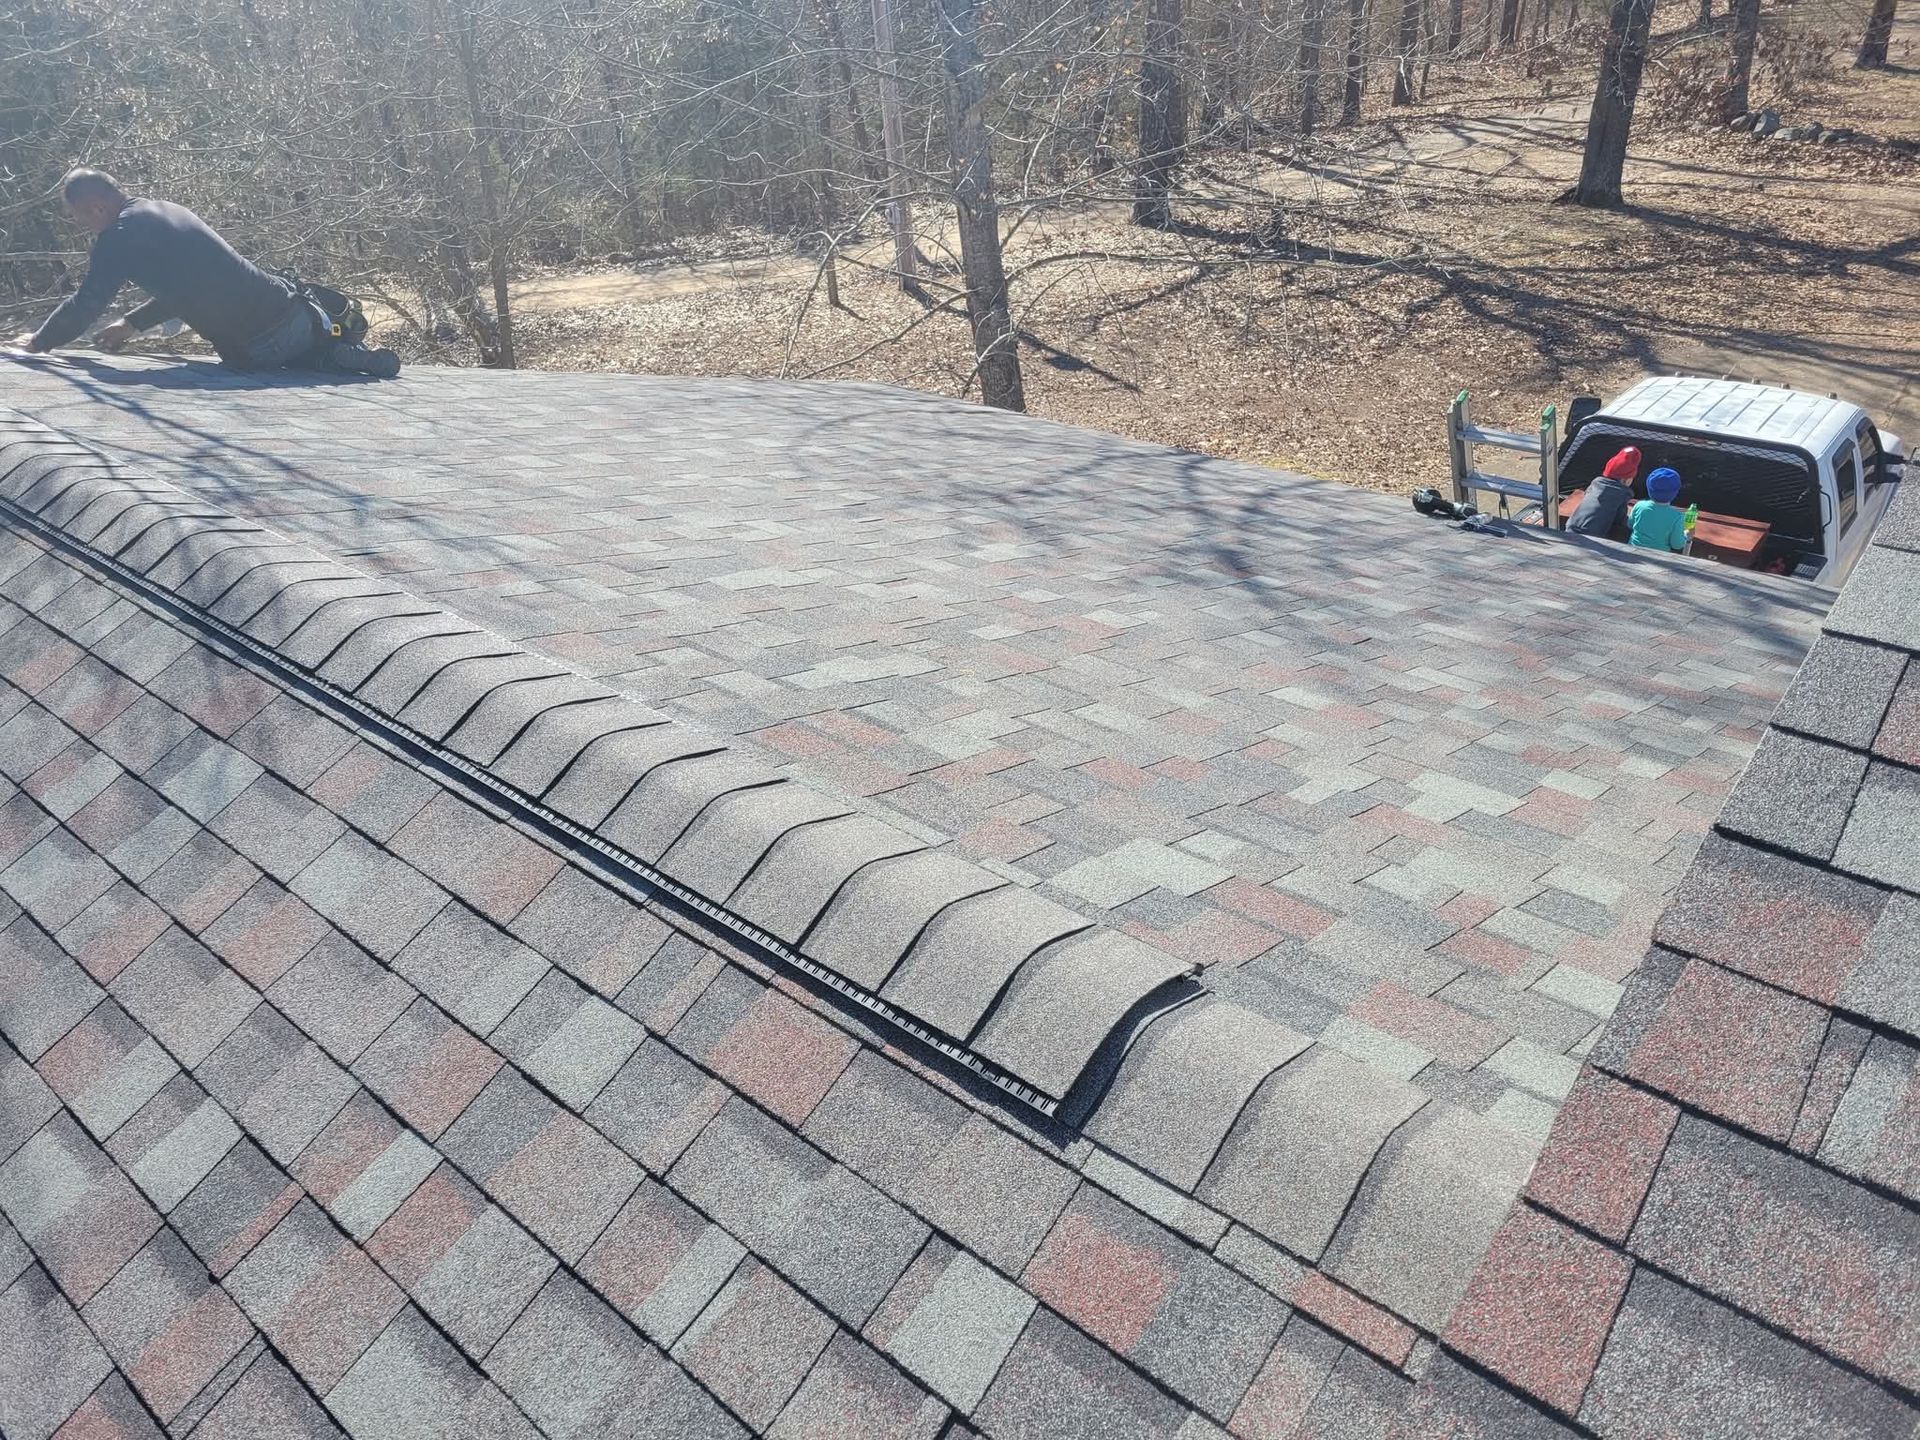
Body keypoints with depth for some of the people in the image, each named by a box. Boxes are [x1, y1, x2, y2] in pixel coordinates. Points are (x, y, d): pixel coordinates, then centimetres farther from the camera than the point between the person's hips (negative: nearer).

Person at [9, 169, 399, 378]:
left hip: (260, 344, -8)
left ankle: (337, 358, -4)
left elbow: (85, 304, -6)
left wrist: (39, 341, 10)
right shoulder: (166, 211, 19)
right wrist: (132, 323, 27)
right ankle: (346, 354, 10)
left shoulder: (119, 236, -8)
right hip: (290, 310, 8)